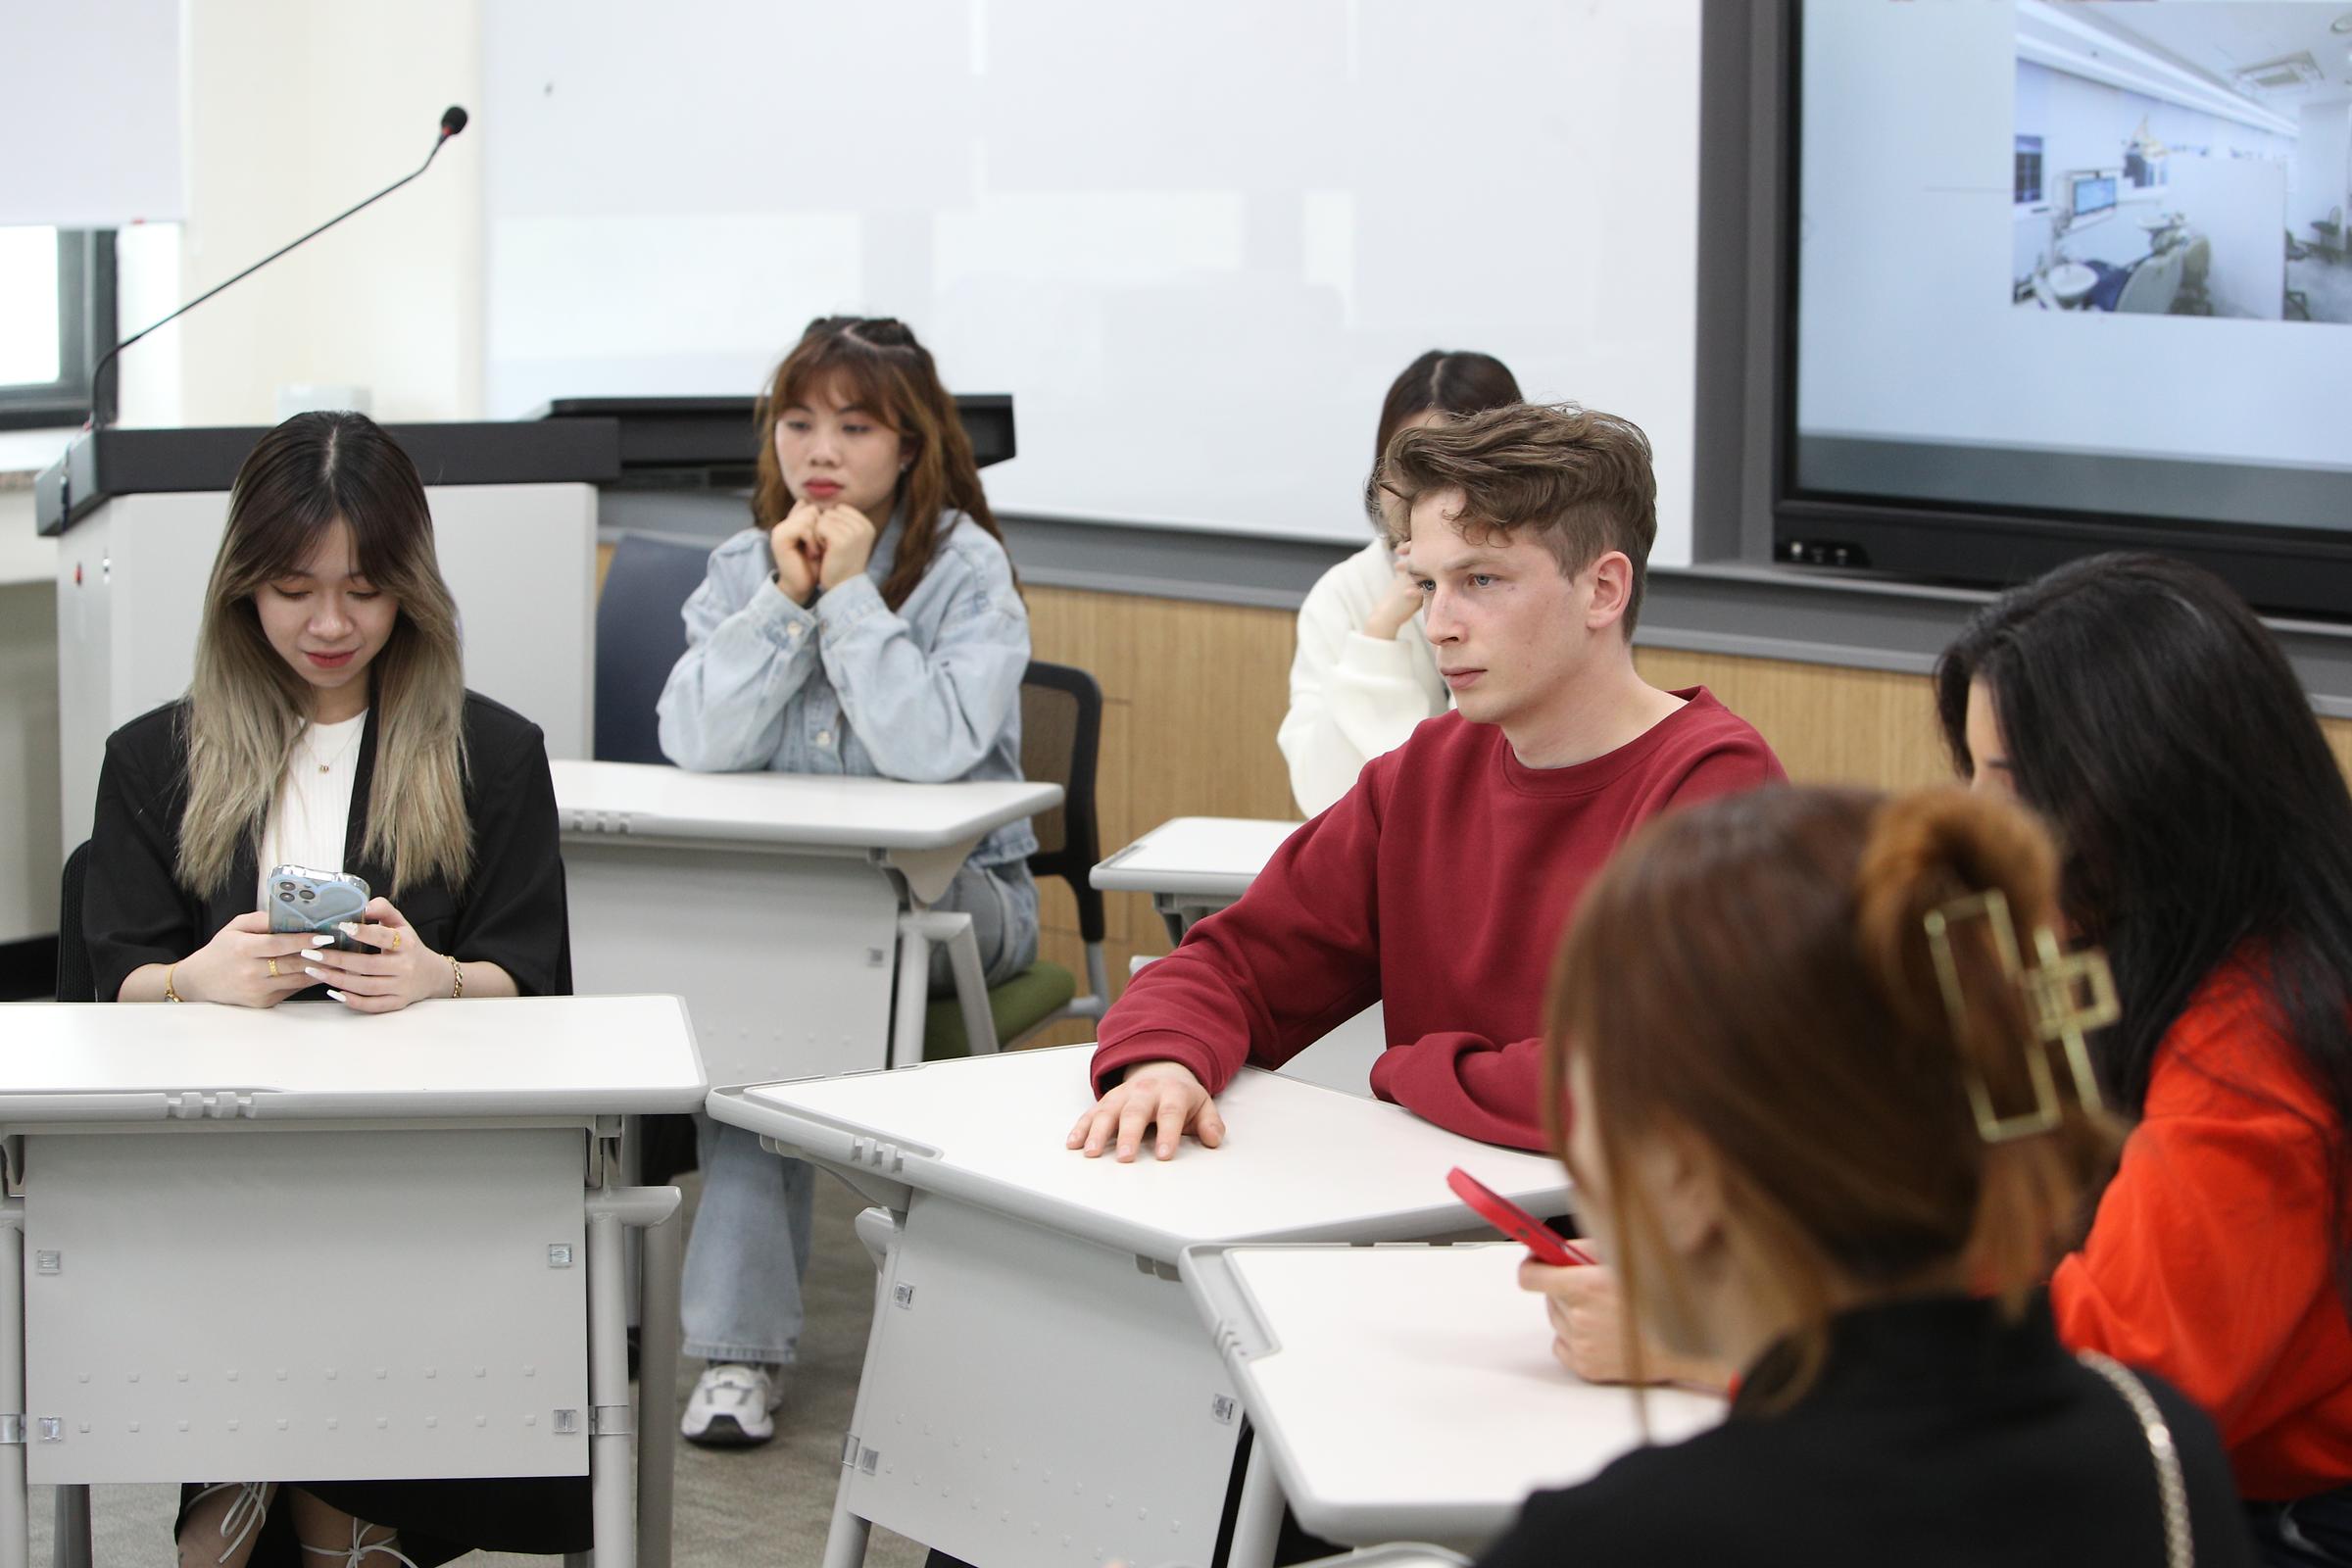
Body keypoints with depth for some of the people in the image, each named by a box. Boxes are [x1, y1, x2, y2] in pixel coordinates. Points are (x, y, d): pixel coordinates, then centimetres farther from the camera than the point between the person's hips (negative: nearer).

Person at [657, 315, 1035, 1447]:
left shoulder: (967, 569, -6)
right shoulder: (745, 566, 7)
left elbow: (935, 745, -24)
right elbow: (696, 745, -9)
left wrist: (850, 592, -19)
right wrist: (785, 598, -15)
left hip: (955, 897, -3)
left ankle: (741, 1326, -21)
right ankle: (742, 1341, -29)